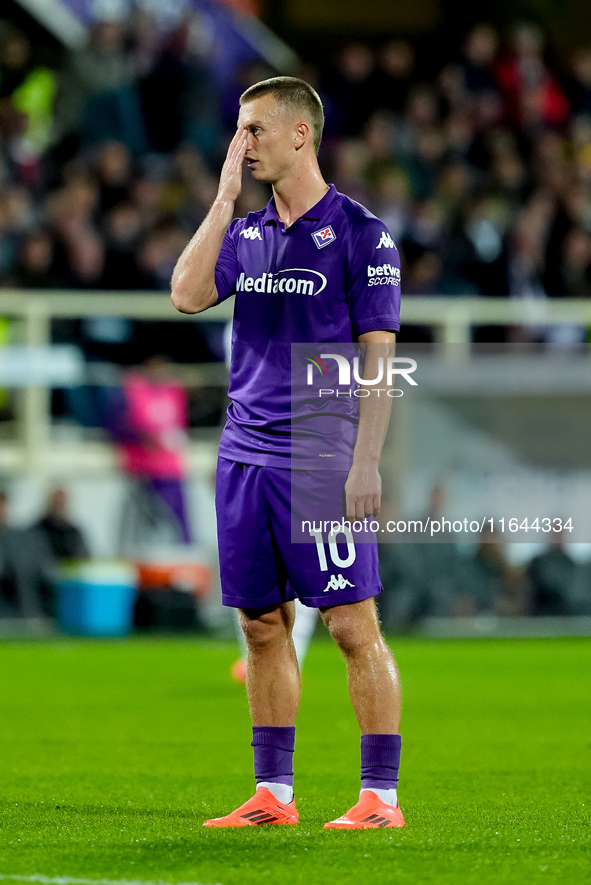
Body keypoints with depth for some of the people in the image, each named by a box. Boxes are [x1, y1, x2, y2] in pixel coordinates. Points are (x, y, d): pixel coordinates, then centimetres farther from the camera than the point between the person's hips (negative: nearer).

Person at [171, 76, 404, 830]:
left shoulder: (359, 232, -3)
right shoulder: (246, 233, 14)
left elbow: (378, 353, -6)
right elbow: (187, 295, -1)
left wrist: (366, 462, -13)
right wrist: (225, 197, -1)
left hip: (320, 460, -6)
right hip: (243, 455, 6)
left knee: (353, 627, -6)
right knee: (262, 627, 8)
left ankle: (380, 794, -3)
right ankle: (272, 793, 14)